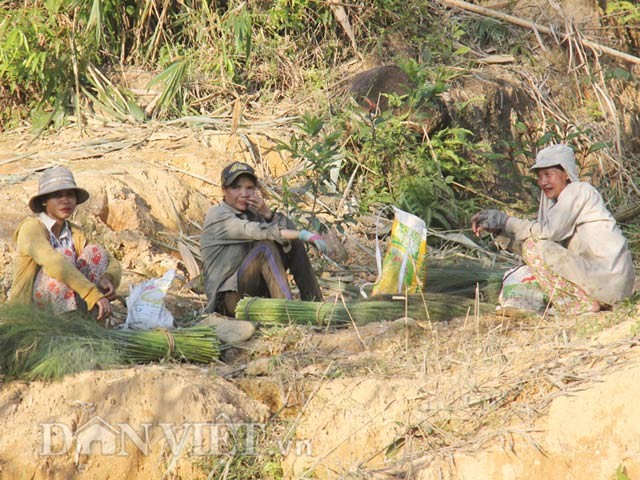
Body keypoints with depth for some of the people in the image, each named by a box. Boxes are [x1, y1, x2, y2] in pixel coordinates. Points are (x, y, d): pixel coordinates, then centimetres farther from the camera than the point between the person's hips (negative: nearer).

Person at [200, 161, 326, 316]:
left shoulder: (251, 212, 12)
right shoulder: (217, 217, -11)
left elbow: (291, 230, 1)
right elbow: (257, 231, -27)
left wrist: (268, 213, -17)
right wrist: (303, 235, -35)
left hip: (257, 295, 8)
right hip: (230, 299, -8)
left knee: (293, 243, 0)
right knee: (265, 246, -28)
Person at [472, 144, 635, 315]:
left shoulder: (578, 191, -9)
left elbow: (548, 231, -18)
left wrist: (505, 221, -10)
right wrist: (499, 227, 0)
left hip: (608, 279, -10)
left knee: (534, 247, -14)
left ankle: (580, 304, -10)